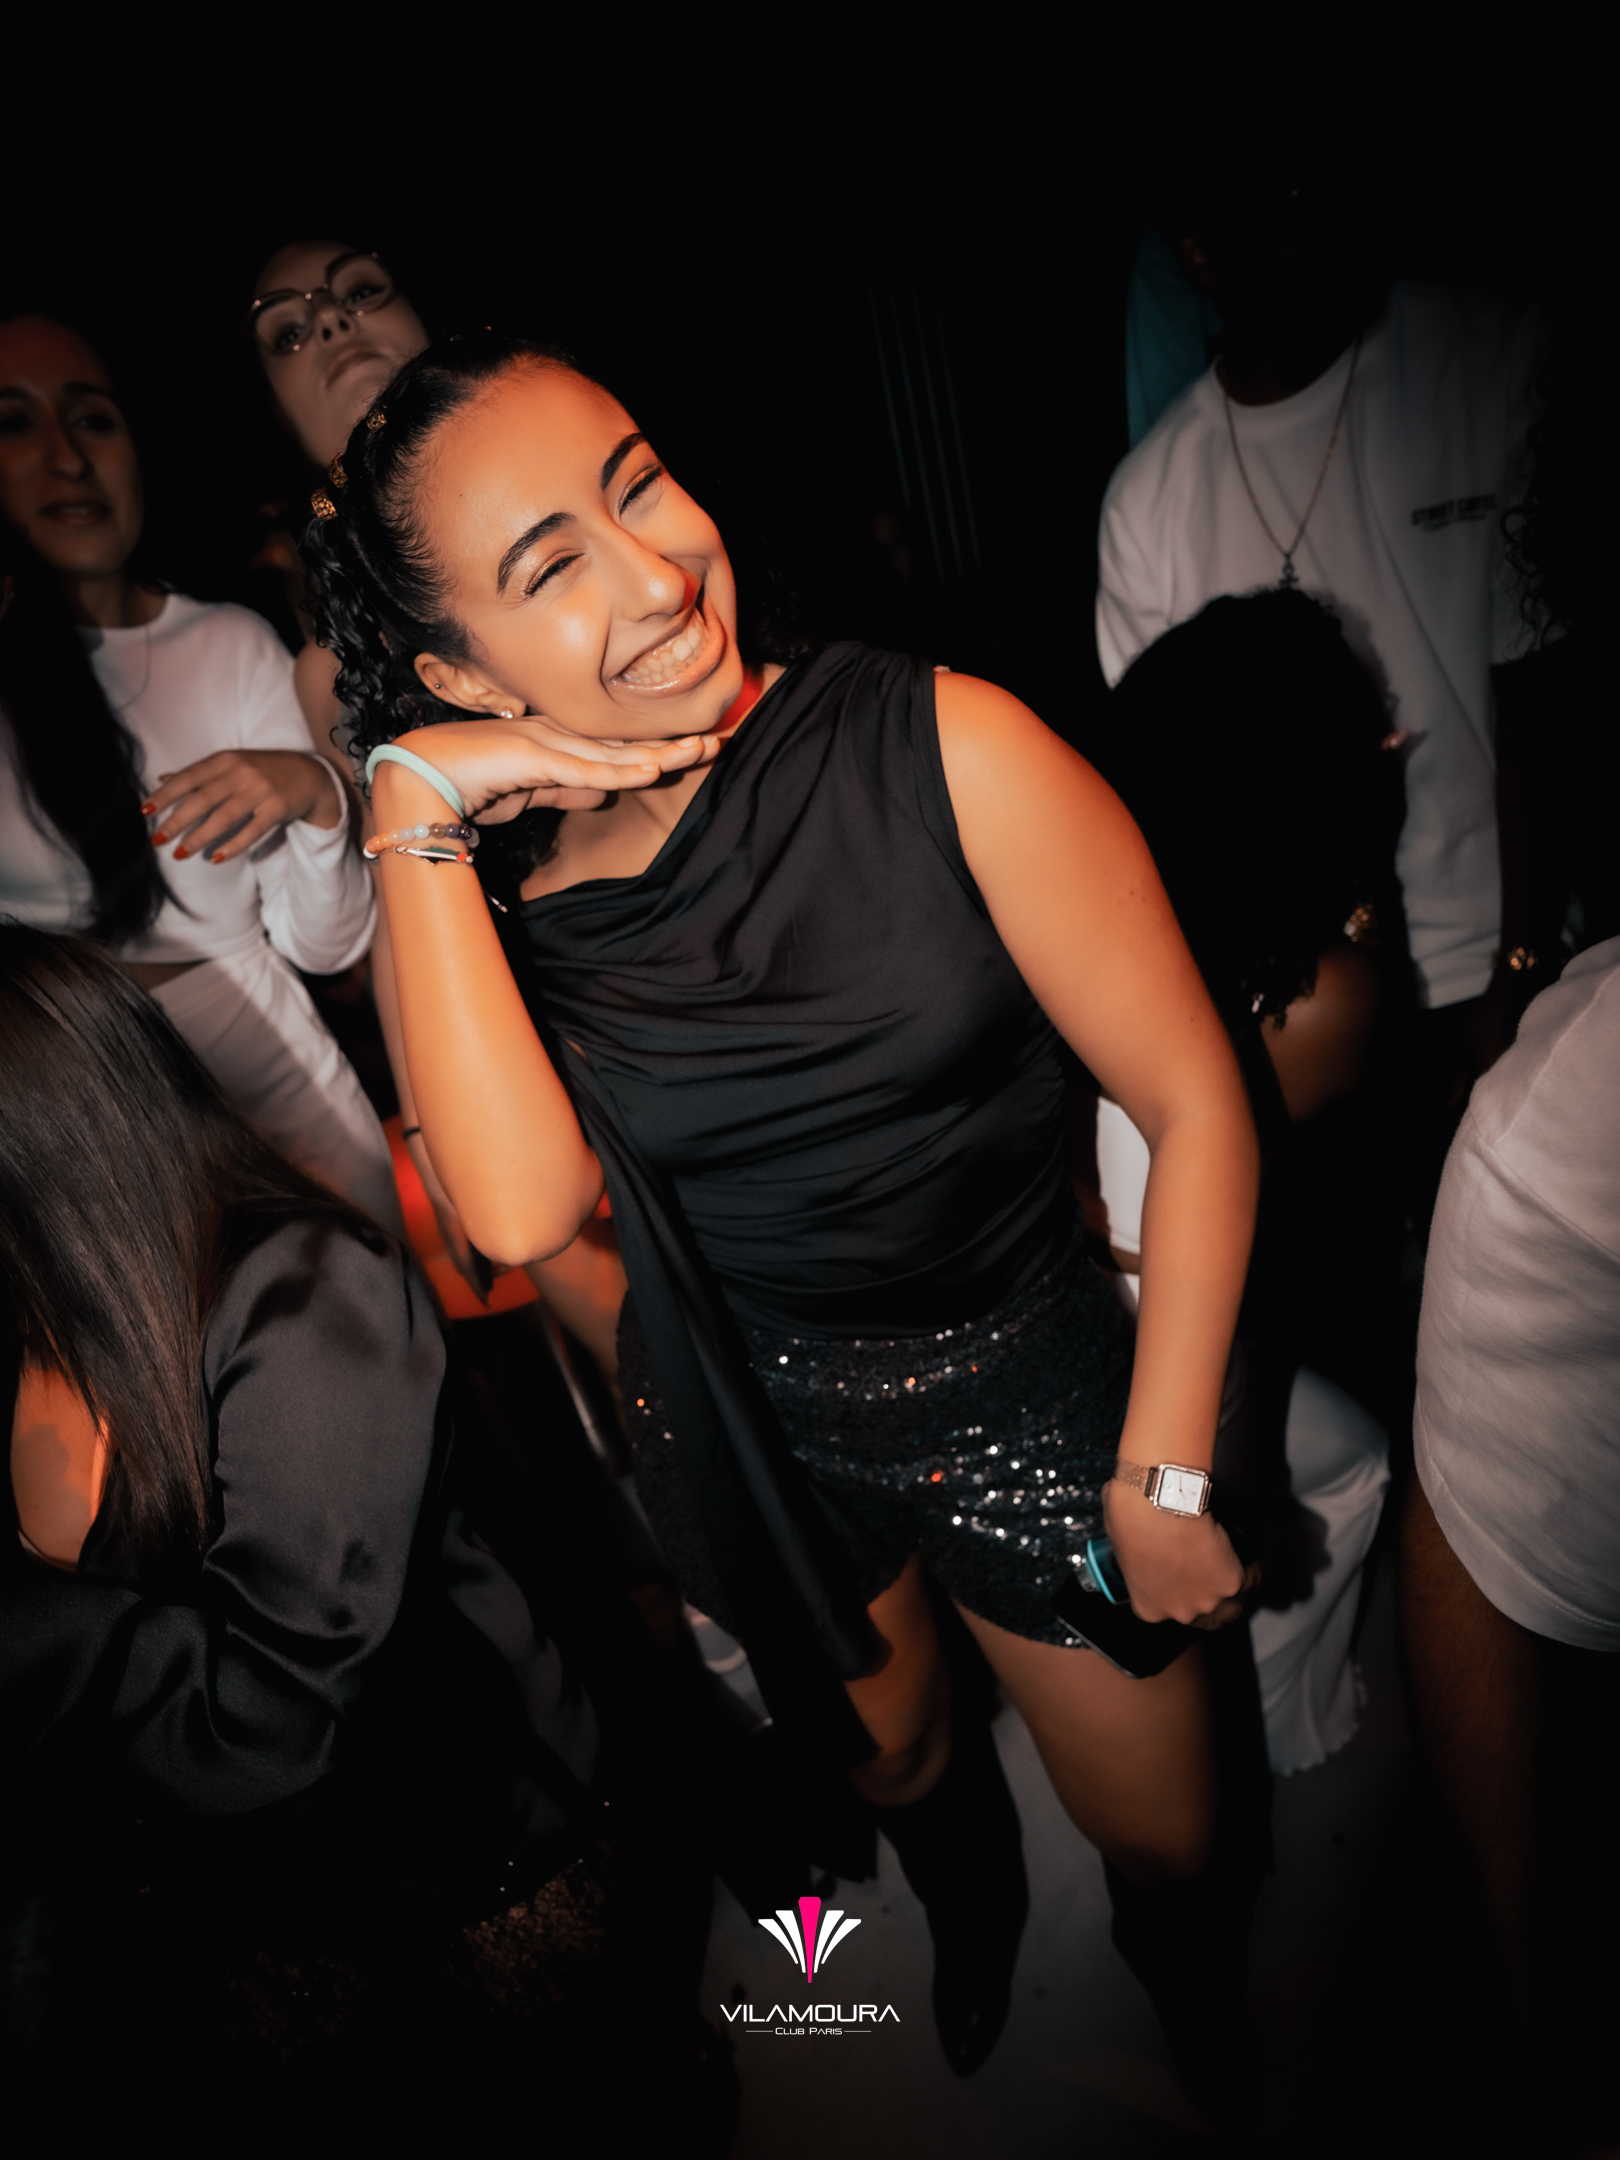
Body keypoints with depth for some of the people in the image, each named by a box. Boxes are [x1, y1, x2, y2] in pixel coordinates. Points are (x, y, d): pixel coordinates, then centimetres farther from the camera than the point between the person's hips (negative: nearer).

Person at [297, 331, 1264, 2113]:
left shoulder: (941, 748, -21)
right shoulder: (491, 888, -12)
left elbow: (1194, 1103, -17)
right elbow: (526, 1213, -29)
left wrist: (1167, 1471, -14)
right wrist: (415, 818, -27)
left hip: (1022, 1382, -2)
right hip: (743, 1419, 3)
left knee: (1170, 1844, 18)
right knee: (891, 1766, 30)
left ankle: (1202, 1996, 57)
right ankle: (971, 1919, 68)